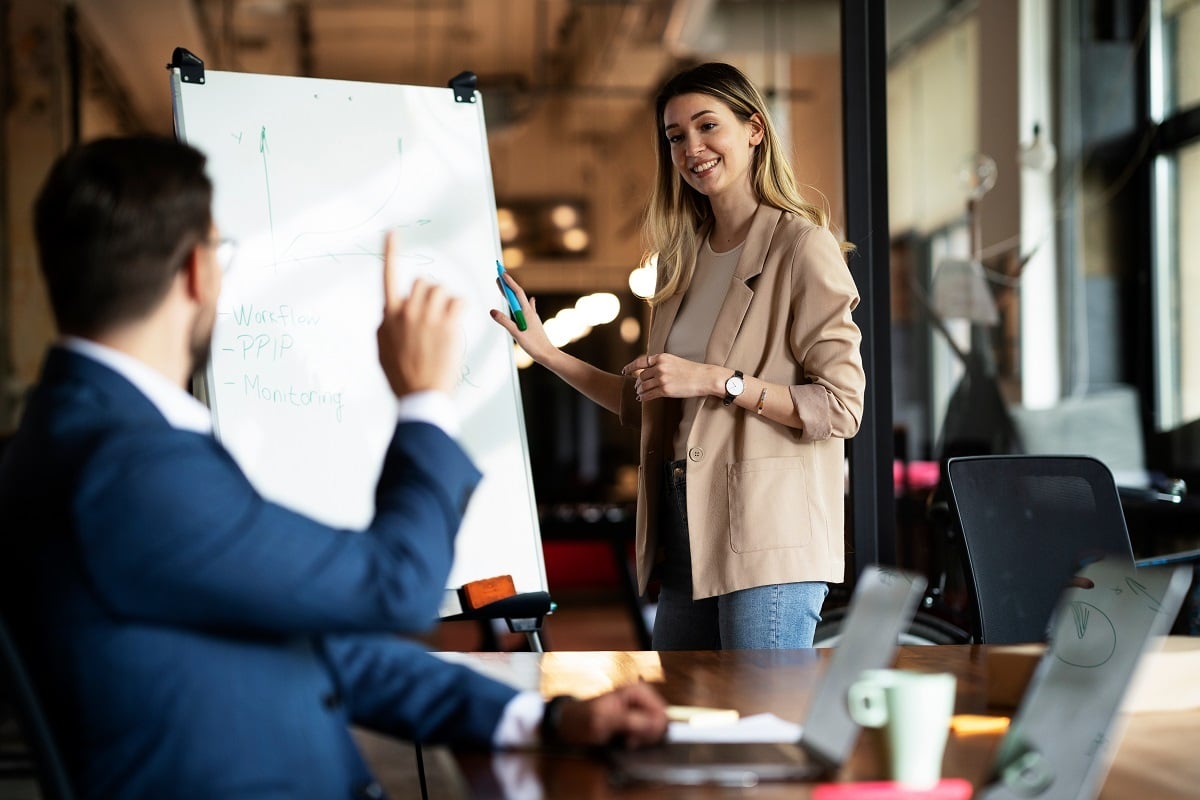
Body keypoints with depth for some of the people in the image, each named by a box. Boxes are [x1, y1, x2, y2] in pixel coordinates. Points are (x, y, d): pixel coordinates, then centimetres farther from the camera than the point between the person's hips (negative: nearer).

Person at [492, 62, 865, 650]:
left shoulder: (802, 246, -5)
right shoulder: (683, 259, 17)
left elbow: (841, 404, -11)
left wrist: (715, 380, -16)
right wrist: (544, 351, 15)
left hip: (767, 533, -7)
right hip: (686, 535, 8)